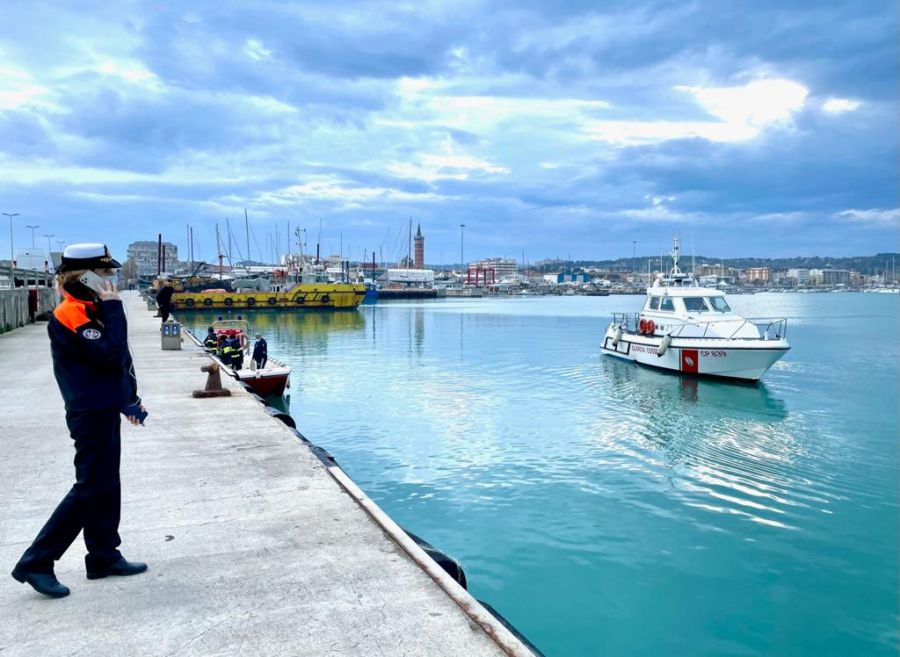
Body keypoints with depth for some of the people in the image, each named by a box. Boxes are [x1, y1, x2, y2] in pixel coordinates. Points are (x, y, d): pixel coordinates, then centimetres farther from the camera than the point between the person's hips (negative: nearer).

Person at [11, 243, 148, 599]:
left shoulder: (92, 309, 11)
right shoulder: (70, 315, -18)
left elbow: (118, 358, 17)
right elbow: (111, 355, -26)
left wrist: (130, 399, 20)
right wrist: (113, 308, -21)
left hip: (105, 409, 9)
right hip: (91, 413, -9)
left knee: (106, 485, 14)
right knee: (90, 488, -4)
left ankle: (104, 556, 24)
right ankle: (36, 562, 7)